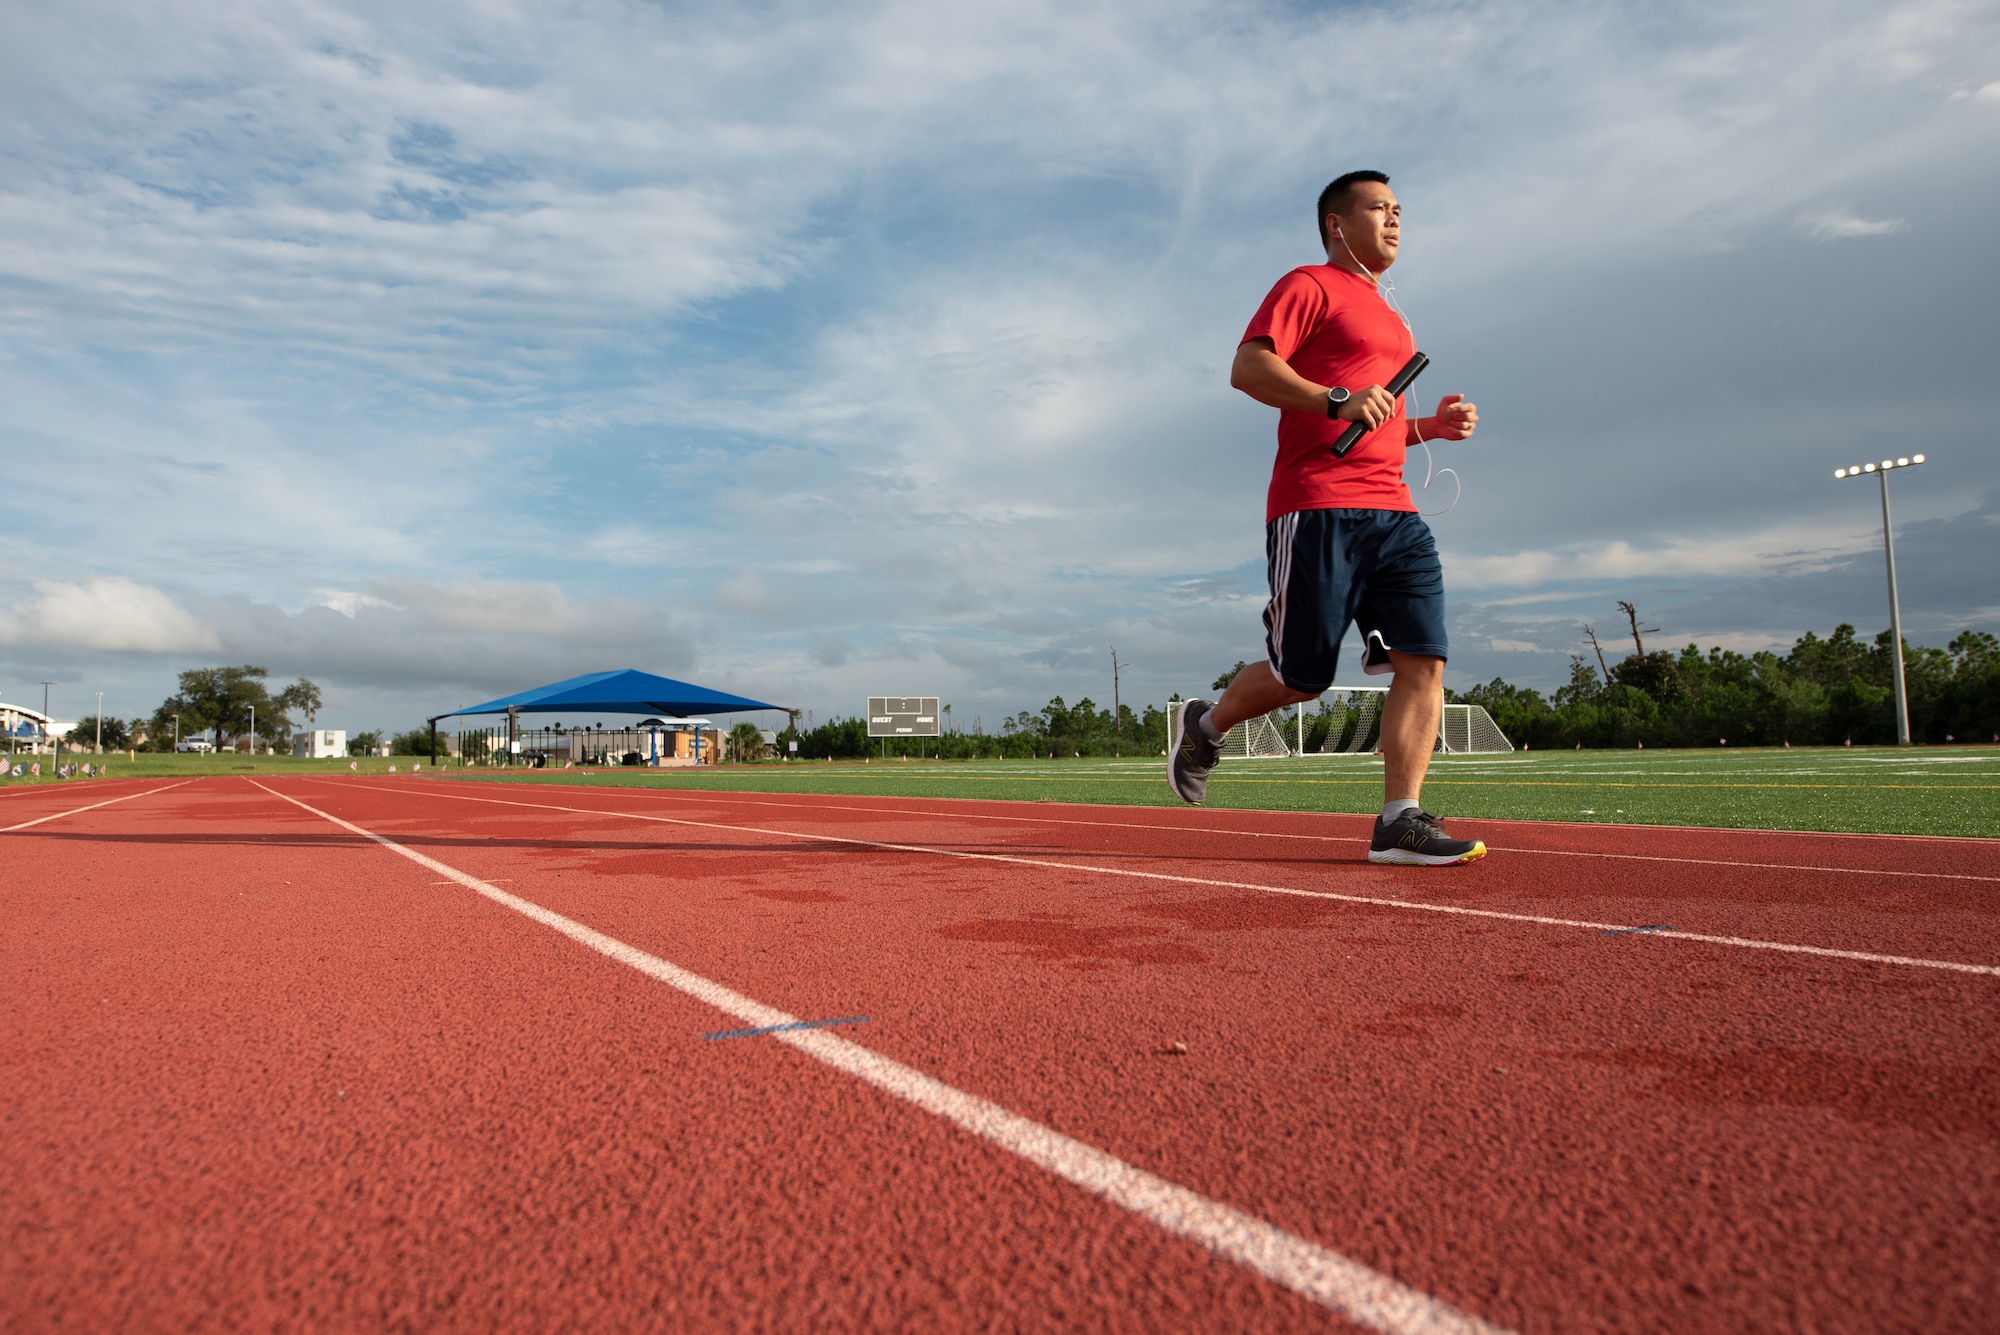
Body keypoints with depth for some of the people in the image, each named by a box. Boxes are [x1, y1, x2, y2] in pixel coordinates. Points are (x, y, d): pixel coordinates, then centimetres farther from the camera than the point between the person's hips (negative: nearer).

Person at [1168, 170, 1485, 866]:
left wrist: (1430, 425, 16)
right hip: (1318, 509, -8)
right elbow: (1247, 368, -11)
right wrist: (1336, 400, -22)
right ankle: (1206, 725, 25)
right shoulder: (1310, 286, 4)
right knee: (1301, 678, -3)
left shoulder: (1389, 318, 30)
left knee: (1424, 659, -6)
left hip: (1393, 509, 8)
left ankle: (1400, 821, -5)